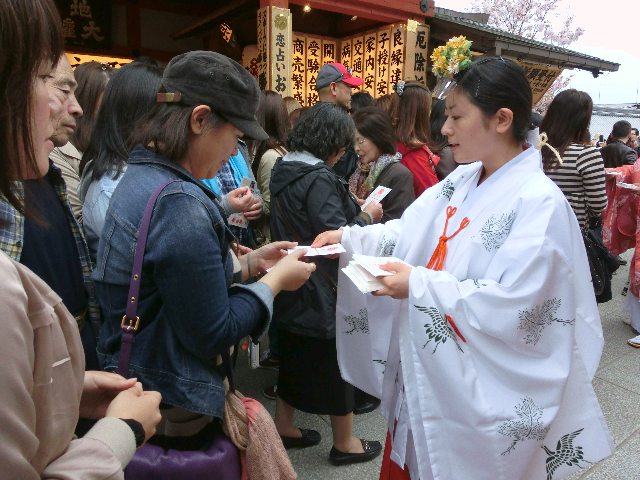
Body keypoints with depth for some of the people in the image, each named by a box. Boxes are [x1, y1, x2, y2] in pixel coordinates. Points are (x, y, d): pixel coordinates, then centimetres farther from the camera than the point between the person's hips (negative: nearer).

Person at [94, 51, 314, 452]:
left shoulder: (142, 176, 2)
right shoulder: (180, 204, -28)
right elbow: (214, 335, -23)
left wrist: (250, 262, 5)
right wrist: (276, 280, -12)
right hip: (172, 408, -9)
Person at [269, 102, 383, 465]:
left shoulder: (283, 168, 5)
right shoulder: (319, 178, -22)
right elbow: (337, 235, -25)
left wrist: (350, 206, 10)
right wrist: (367, 216, -8)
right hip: (322, 288, -8)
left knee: (294, 353, 21)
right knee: (335, 360, 8)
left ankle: (285, 427, 36)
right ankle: (345, 443, 26)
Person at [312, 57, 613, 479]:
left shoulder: (540, 203, -20)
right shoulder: (461, 182, 4)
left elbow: (511, 308, -26)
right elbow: (408, 232, 4)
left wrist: (418, 285, -26)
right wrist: (349, 238, -9)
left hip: (480, 389, -6)